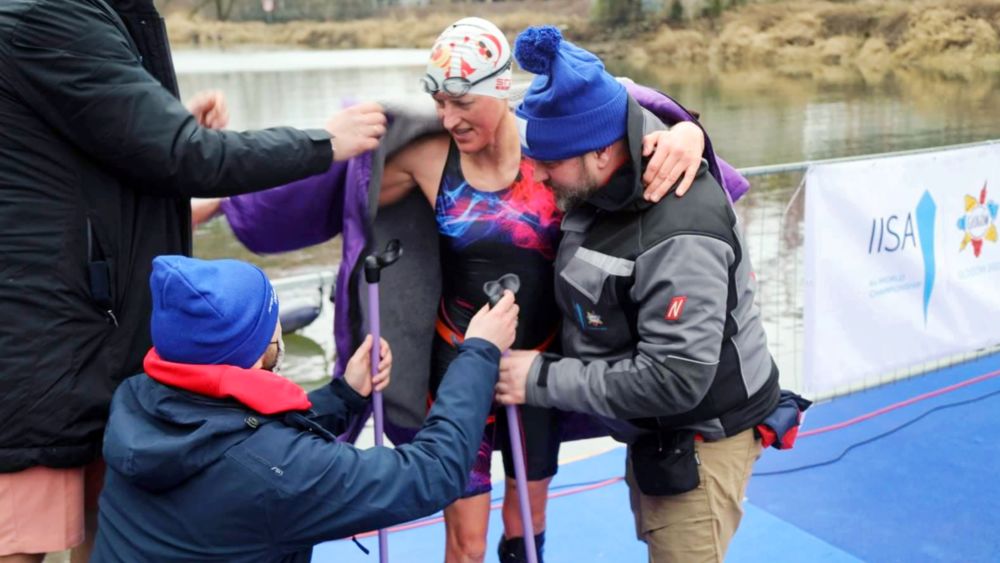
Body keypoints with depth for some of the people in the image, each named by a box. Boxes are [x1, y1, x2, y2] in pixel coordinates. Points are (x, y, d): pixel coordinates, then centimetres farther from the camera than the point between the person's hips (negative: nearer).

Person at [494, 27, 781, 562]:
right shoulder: (604, 184, -6)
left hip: (698, 440, -9)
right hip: (653, 431, 9)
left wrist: (544, 379, -27)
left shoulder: (680, 236, -34)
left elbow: (673, 379, -34)